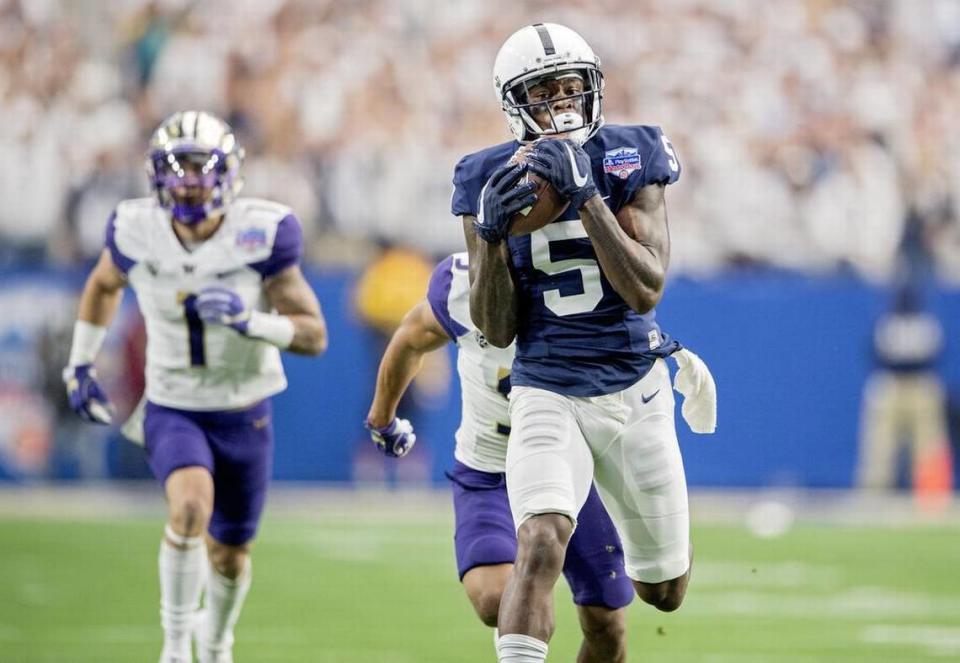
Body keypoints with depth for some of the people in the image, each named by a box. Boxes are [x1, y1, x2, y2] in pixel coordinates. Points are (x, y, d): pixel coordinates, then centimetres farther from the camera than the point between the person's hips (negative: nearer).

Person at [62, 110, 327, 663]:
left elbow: (314, 335, -16)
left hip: (245, 415, 0)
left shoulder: (261, 234, -18)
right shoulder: (136, 232, -12)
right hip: (173, 409, 0)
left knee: (230, 555, 14)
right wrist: (80, 365, 12)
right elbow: (104, 285, 13)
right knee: (191, 506, -30)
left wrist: (250, 321, -33)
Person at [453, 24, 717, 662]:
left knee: (664, 592, 16)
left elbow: (645, 292, -17)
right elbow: (497, 331, -3)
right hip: (547, 394, -1)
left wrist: (585, 195, -23)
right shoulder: (492, 181, -4)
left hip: (634, 392, 1)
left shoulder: (629, 160, -6)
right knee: (540, 544, -30)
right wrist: (491, 234, -18)